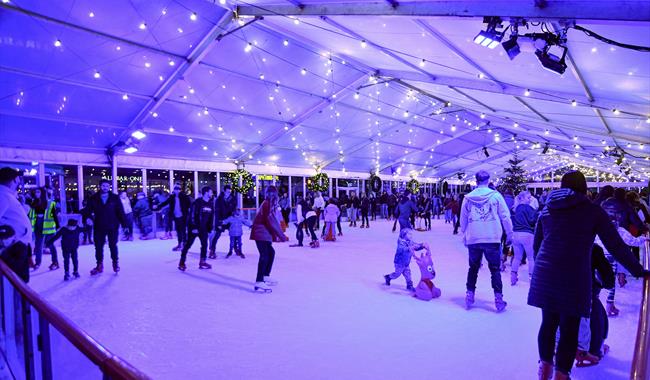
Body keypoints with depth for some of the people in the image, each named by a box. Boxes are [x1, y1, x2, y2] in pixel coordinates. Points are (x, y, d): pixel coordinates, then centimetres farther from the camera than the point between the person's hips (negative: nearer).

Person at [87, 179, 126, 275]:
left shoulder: (115, 198, -2)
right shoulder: (93, 198, 2)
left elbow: (121, 212, -3)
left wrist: (124, 224, -7)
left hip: (112, 227, -2)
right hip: (98, 227, 2)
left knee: (113, 246, 6)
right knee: (98, 246, 8)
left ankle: (116, 263, 22)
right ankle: (99, 265, 22)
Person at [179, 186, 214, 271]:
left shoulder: (211, 203, 4)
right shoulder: (197, 202, -16)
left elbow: (211, 217, 9)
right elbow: (192, 215, -18)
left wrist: (210, 228, 6)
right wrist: (194, 227, -21)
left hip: (203, 228, 7)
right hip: (194, 227, -6)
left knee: (204, 244, 5)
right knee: (188, 244, -1)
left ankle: (202, 262, 16)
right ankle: (182, 263, 8)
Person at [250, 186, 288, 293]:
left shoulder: (266, 204, 16)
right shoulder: (268, 204, -14)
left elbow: (272, 221, 19)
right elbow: (272, 222, -20)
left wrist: (275, 235, 18)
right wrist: (281, 235, -17)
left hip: (263, 234, 10)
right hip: (261, 234, -10)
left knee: (270, 253, 20)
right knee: (264, 256, -15)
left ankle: (265, 277, 30)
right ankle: (259, 283, -19)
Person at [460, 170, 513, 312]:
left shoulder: (468, 197, 2)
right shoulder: (495, 195, -3)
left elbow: (463, 219, 10)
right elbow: (505, 216, 0)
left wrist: (464, 235, 22)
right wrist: (509, 233, 11)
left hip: (473, 239, 2)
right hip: (492, 239, -2)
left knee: (473, 268, 15)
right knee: (495, 269, 9)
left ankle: (469, 295, 17)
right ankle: (498, 299, 8)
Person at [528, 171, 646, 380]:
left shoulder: (547, 209, 9)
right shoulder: (592, 210, -1)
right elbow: (616, 246, 0)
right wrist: (638, 271, 10)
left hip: (544, 276, 4)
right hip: (573, 278, -4)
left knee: (548, 322, 16)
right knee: (569, 329, 7)